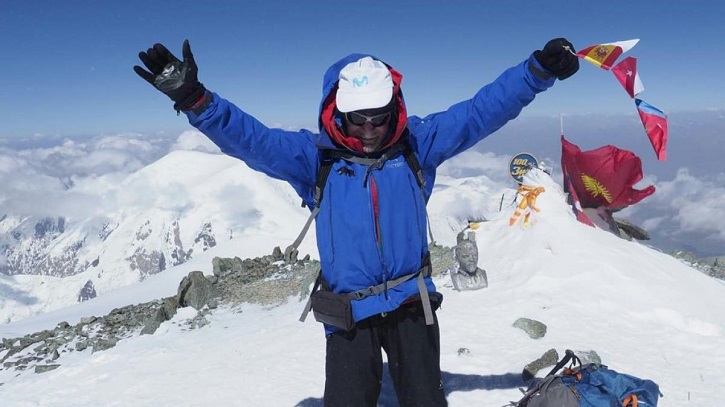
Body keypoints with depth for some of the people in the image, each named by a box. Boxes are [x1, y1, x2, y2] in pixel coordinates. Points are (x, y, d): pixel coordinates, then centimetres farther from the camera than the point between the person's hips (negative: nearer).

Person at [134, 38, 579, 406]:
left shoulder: (417, 144, -4)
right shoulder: (314, 157, -8)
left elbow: (481, 111, -5)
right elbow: (249, 139, -16)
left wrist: (538, 70, -12)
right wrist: (193, 98, -29)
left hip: (412, 305, 1)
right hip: (349, 312, -1)